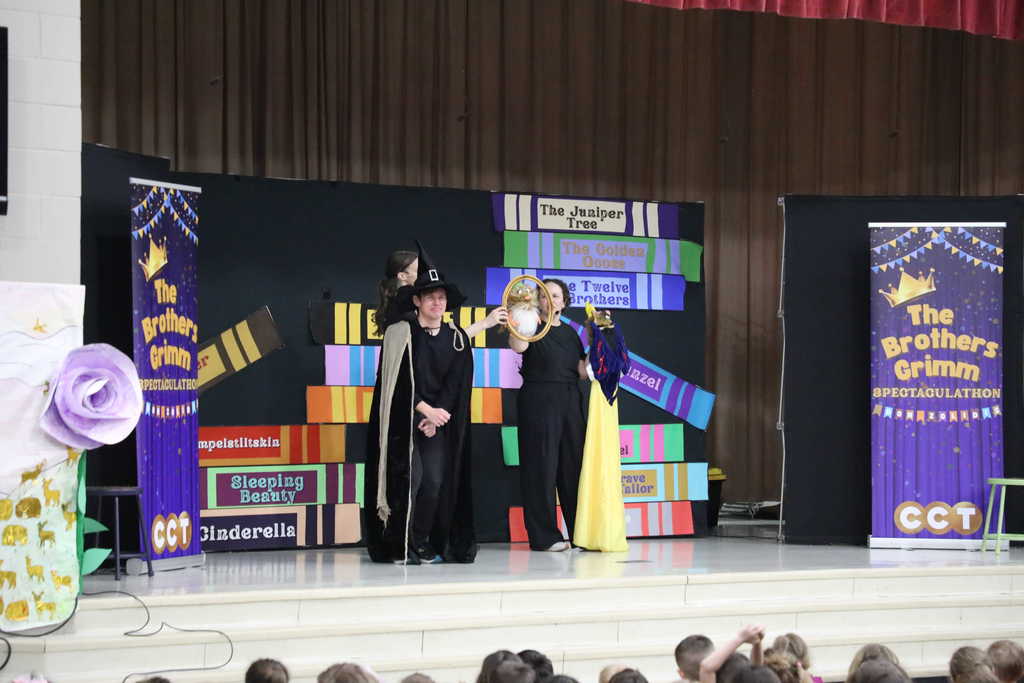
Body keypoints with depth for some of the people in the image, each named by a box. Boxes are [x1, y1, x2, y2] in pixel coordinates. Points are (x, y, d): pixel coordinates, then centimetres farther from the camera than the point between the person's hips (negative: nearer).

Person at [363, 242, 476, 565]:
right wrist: (425, 409, -15)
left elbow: (457, 381, 2)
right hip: (404, 420, -3)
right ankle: (402, 547, -6)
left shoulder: (456, 338, 7)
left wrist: (436, 417, -9)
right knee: (410, 478, -12)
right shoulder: (400, 333, -4)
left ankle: (425, 546, 2)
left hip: (440, 420, 3)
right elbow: (399, 380, -8)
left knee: (435, 481, -7)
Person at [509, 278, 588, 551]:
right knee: (542, 466, -5)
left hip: (570, 401, 5)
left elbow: (582, 372, 13)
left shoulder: (569, 333, 17)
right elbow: (518, 346, -21)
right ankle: (544, 536, -3)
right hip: (539, 402, -5)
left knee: (574, 464, 4)